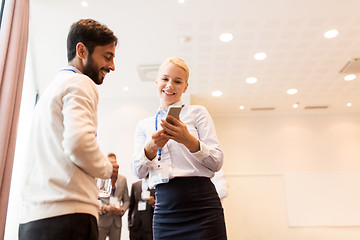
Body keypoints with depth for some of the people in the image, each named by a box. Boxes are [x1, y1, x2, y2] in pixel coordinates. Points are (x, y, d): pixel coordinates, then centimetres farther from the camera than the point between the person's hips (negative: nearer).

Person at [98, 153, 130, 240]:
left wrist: (122, 210, -4)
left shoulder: (123, 179, 11)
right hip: (101, 220, -3)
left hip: (117, 221, 4)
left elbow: (126, 200, 15)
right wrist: (105, 208, -16)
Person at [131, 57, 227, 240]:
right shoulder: (144, 125, 13)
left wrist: (188, 140, -20)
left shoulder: (197, 113, 5)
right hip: (164, 209, 2)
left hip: (202, 205, -2)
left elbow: (217, 162, -2)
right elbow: (138, 171, 5)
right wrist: (152, 147, -15)